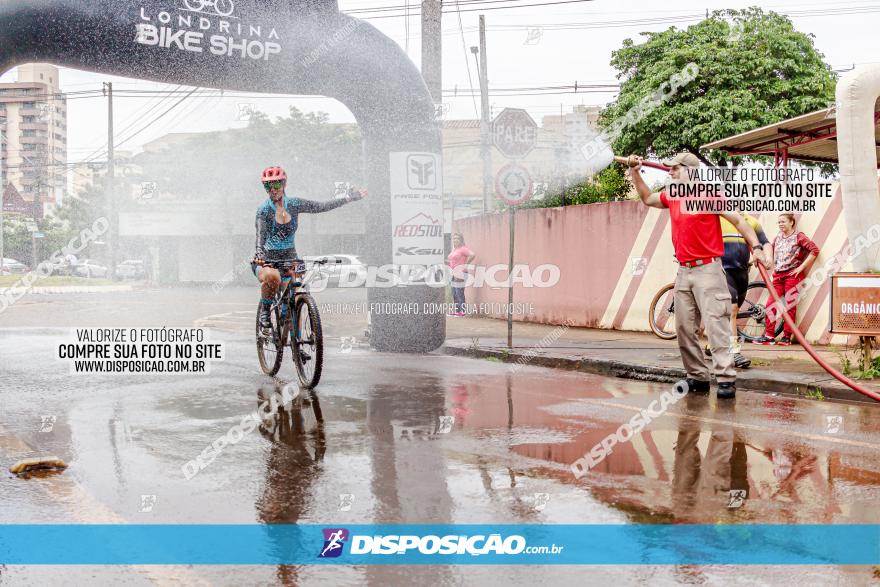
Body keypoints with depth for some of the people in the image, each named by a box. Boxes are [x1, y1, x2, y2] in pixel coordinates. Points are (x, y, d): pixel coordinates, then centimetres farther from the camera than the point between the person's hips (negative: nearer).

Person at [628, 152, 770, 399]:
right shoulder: (672, 197, 14)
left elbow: (738, 220, -7)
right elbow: (648, 198, 33)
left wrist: (756, 247, -17)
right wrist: (635, 173, 22)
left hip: (707, 269, -7)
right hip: (684, 271, 7)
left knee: (716, 326, -11)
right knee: (684, 328, 6)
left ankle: (726, 379, -12)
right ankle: (697, 377, 15)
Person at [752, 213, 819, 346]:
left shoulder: (798, 237, -3)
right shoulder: (777, 238, 14)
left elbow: (815, 250, -11)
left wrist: (801, 267, -13)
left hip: (792, 275, -5)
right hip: (778, 275, 5)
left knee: (790, 306, -3)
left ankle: (787, 336, 2)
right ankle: (769, 335, 1)